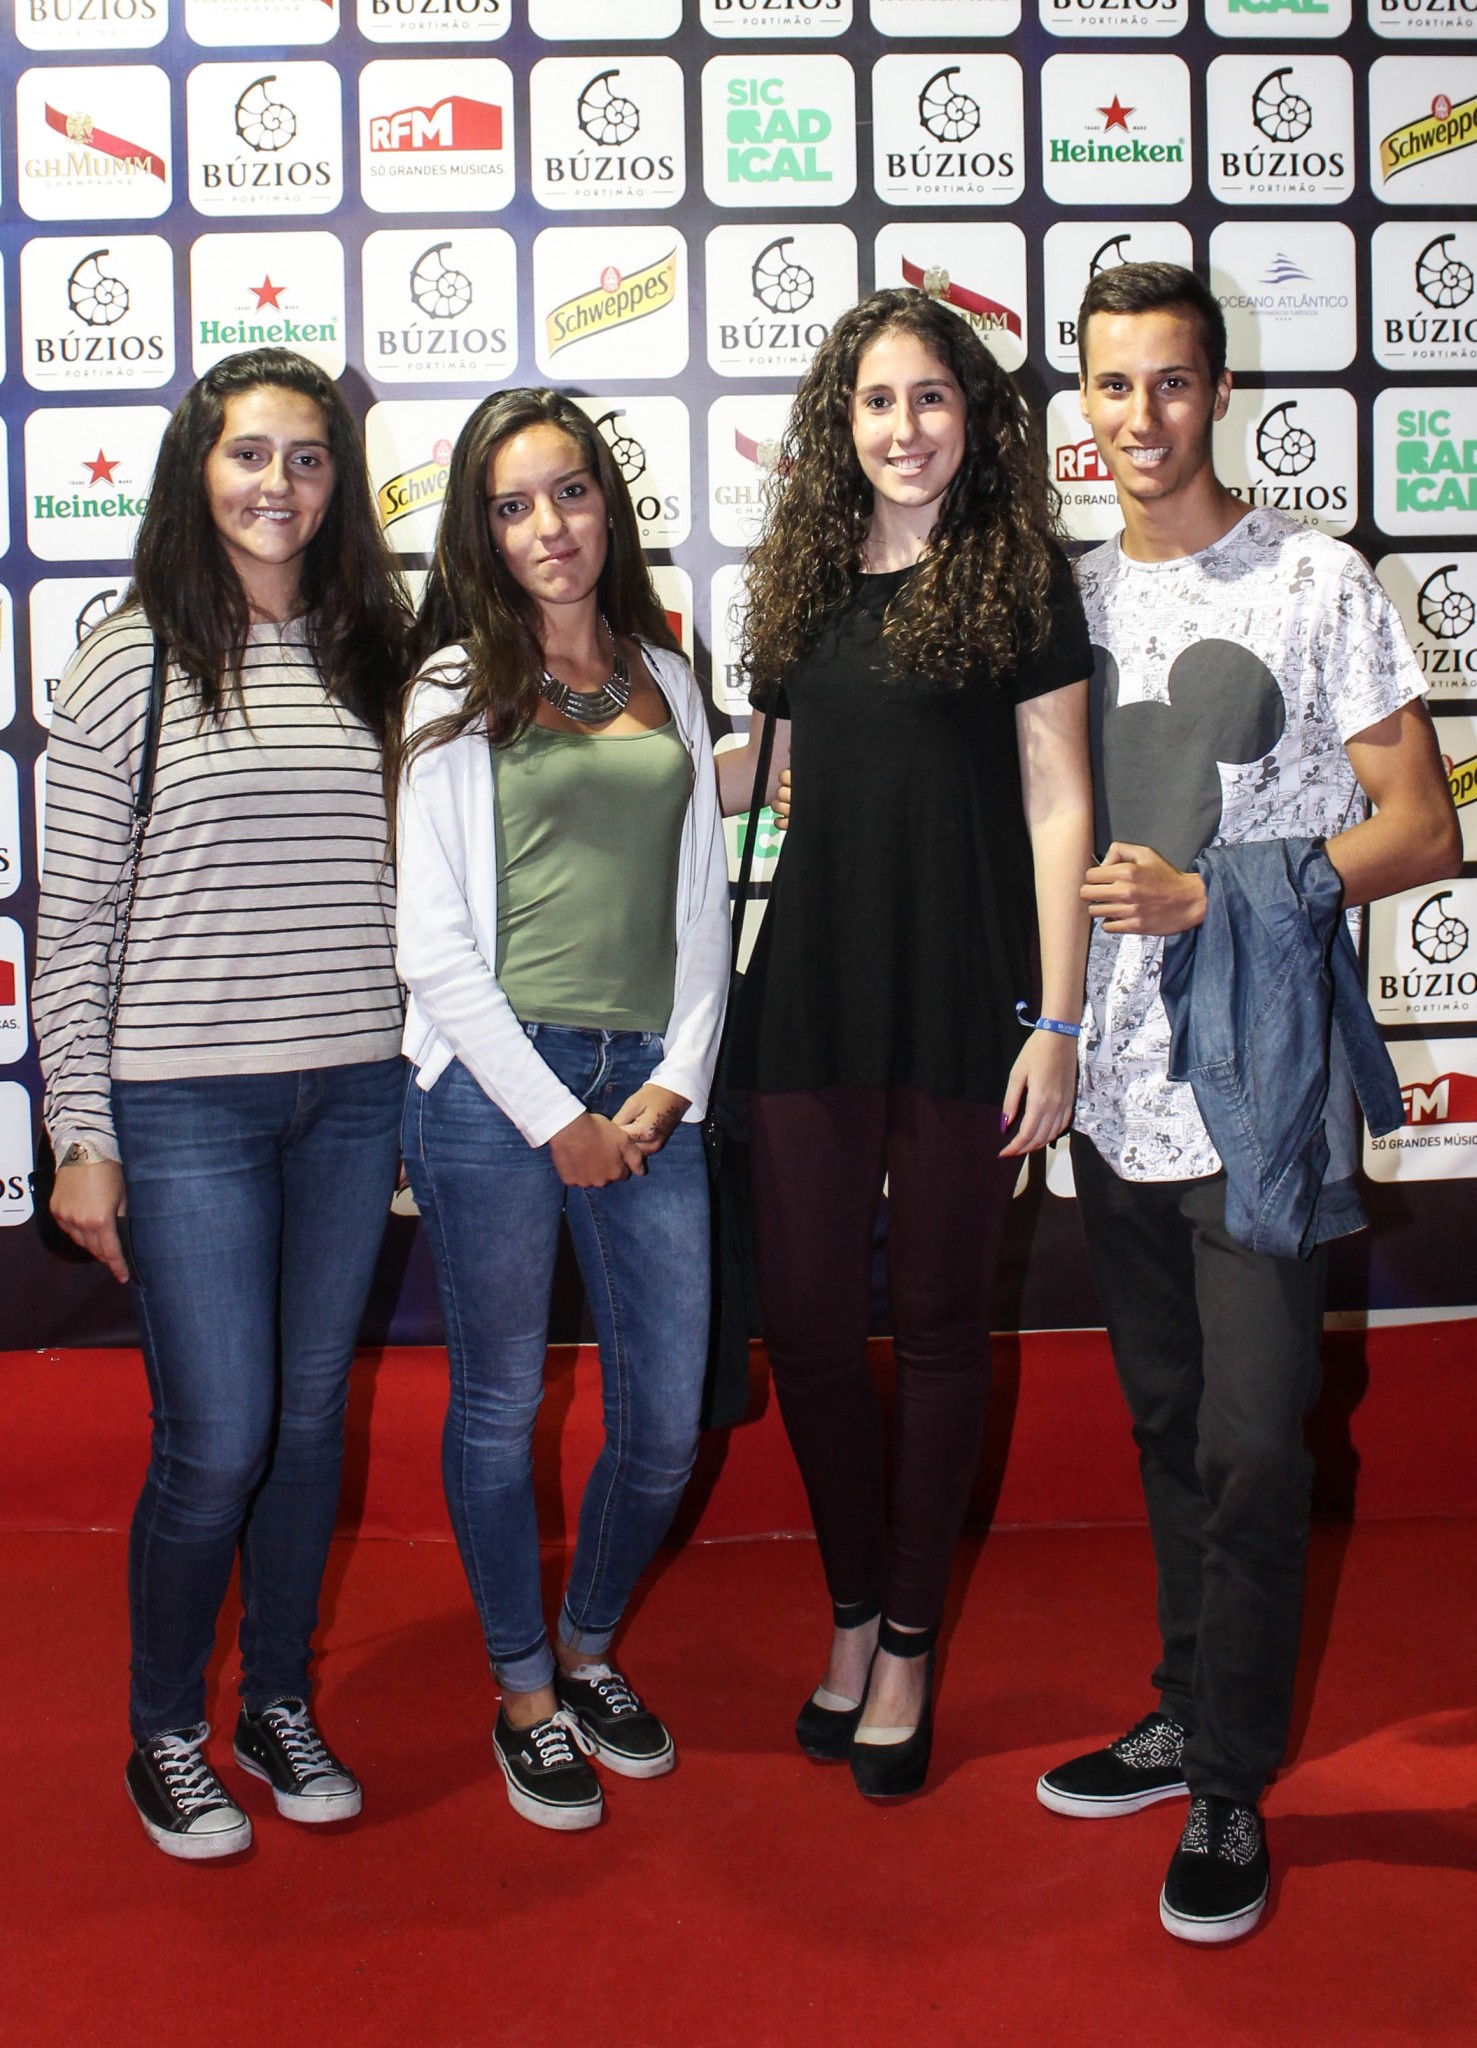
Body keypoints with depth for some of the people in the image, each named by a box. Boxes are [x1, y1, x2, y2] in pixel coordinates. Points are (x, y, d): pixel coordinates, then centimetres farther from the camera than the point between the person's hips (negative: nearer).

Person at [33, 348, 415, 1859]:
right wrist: (79, 1134, -7)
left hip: (353, 1097, 4)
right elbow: (69, 922, -4)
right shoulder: (131, 660, -3)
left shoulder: (372, 657, 8)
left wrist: (418, 1082, 8)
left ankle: (278, 1706, 32)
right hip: (185, 1107, -4)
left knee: (312, 1416, 13)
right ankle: (163, 1735, 23)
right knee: (216, 1442, -1)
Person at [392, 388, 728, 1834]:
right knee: (501, 1404, 7)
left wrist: (675, 1078, 0)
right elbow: (433, 940, -5)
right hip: (496, 1079, -4)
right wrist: (556, 1116, -9)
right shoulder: (457, 690, 1)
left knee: (667, 1418, 6)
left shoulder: (665, 681, 14)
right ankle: (523, 1692, 28)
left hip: (649, 1082, 4)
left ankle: (588, 1646, 33)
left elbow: (702, 897, 13)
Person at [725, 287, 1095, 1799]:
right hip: (814, 993, 4)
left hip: (964, 998, -4)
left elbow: (1057, 804, -4)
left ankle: (907, 1639, 22)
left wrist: (1057, 1021, -9)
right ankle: (853, 1610, 27)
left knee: (939, 1321, 6)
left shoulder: (1019, 574, -1)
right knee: (805, 1317, 5)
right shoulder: (805, 577, 12)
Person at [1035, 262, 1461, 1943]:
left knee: (1253, 1445, -2)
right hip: (1115, 1089, 5)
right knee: (1170, 1427, 16)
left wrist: (1205, 897, -16)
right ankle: (1187, 1716, 31)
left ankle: (1231, 1792, 13)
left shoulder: (1315, 582, -3)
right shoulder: (1070, 593, 11)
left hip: (1259, 1090, -5)